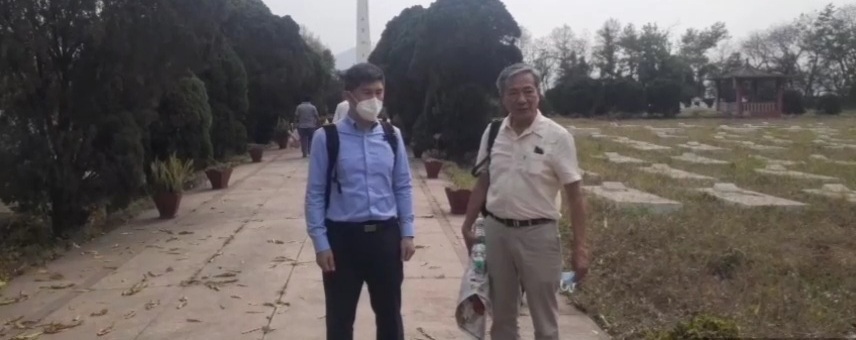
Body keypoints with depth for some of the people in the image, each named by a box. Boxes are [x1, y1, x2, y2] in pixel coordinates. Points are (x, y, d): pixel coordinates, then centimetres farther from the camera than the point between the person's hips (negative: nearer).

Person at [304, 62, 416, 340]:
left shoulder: (392, 136, 3)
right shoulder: (327, 137, -8)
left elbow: (403, 187, 7)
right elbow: (315, 193, -6)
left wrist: (407, 233, 3)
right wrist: (320, 243, -9)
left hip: (385, 236, 3)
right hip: (343, 237, -2)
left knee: (389, 314, 16)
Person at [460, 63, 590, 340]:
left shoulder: (557, 137, -10)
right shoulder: (493, 133, 2)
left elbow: (574, 194, -9)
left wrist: (579, 247, -13)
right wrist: (467, 226, 10)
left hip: (538, 234, -3)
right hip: (496, 231, 4)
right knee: (501, 315, 18)